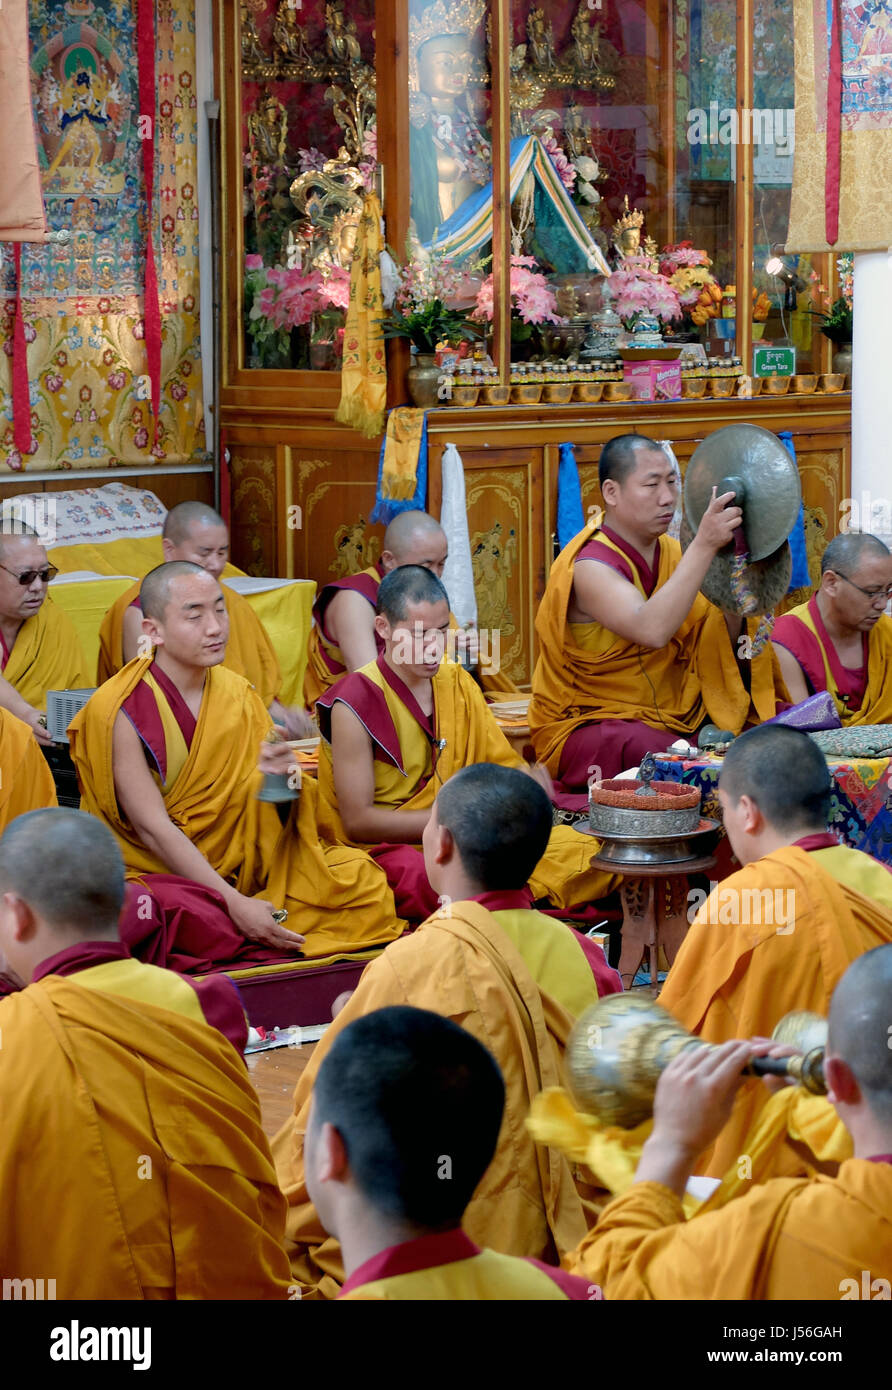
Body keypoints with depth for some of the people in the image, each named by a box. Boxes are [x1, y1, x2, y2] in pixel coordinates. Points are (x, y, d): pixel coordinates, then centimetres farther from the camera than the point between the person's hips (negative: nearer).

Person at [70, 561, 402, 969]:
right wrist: (235, 903, -24)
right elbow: (153, 829, -18)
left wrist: (275, 778, -17)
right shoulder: (121, 711, -13)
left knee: (361, 878, -12)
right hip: (152, 872, -6)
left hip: (237, 870, 6)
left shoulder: (238, 694, 6)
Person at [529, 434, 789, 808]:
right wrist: (703, 546, -35)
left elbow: (724, 644, 4)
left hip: (673, 719, 7)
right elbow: (652, 630, -35)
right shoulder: (590, 566, -15)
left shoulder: (670, 553, 9)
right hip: (586, 730, -7)